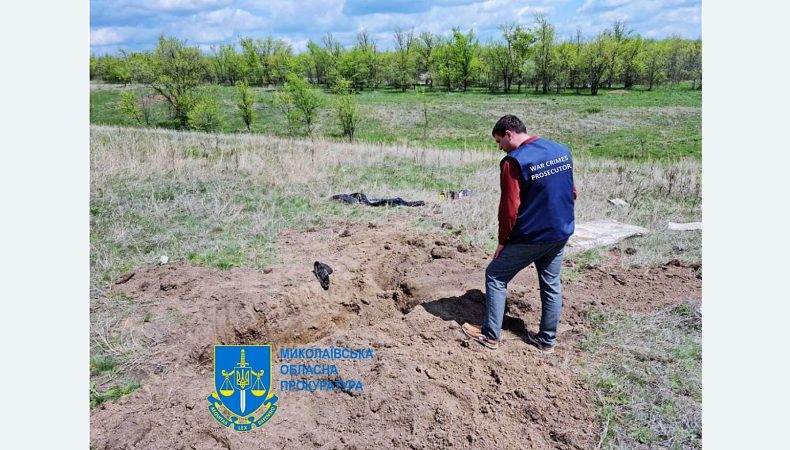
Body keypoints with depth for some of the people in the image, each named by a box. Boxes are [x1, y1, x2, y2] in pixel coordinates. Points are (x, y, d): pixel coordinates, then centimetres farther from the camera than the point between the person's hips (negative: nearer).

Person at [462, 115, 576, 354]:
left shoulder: (514, 161, -17)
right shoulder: (562, 150, 5)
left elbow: (510, 208, -16)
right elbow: (572, 193, 11)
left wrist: (503, 240, -5)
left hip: (530, 237, -7)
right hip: (561, 235, 7)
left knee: (495, 276, 8)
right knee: (551, 284, 16)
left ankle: (491, 335, 13)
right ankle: (547, 339, 27)